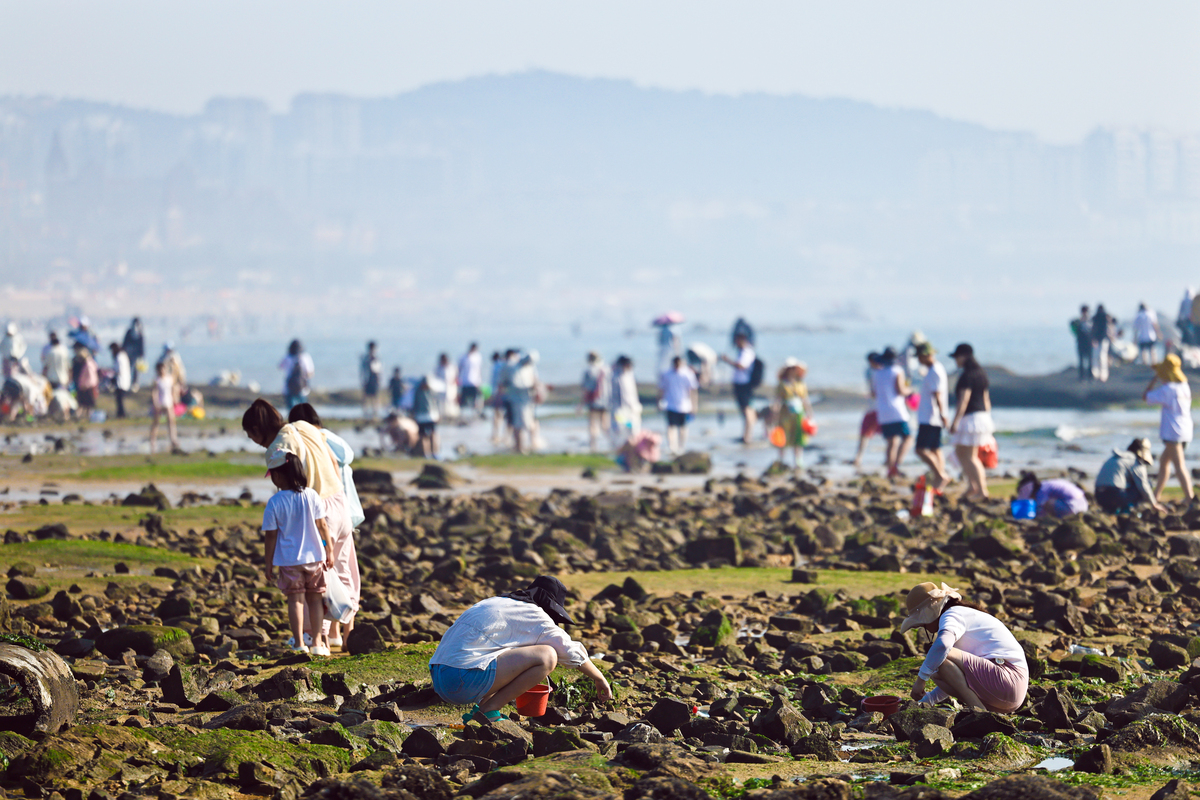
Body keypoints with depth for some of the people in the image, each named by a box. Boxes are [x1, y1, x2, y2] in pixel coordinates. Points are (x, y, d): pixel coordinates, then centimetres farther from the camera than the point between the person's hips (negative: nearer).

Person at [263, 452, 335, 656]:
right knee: (315, 598, 12)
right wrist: (329, 551, 13)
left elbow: (271, 535, -6)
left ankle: (299, 643, -1)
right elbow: (322, 525, 1)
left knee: (295, 599, 3)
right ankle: (317, 642, 15)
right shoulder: (311, 496, -4)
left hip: (289, 560, -2)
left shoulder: (275, 503, -11)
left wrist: (269, 564, 2)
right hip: (314, 556, 2)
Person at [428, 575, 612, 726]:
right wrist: (600, 680, 26)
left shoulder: (496, 603, 29)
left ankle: (482, 706, 10)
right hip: (465, 680, -9)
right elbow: (572, 653, 11)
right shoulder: (535, 616, 3)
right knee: (548, 656, -8)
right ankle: (488, 710, -6)